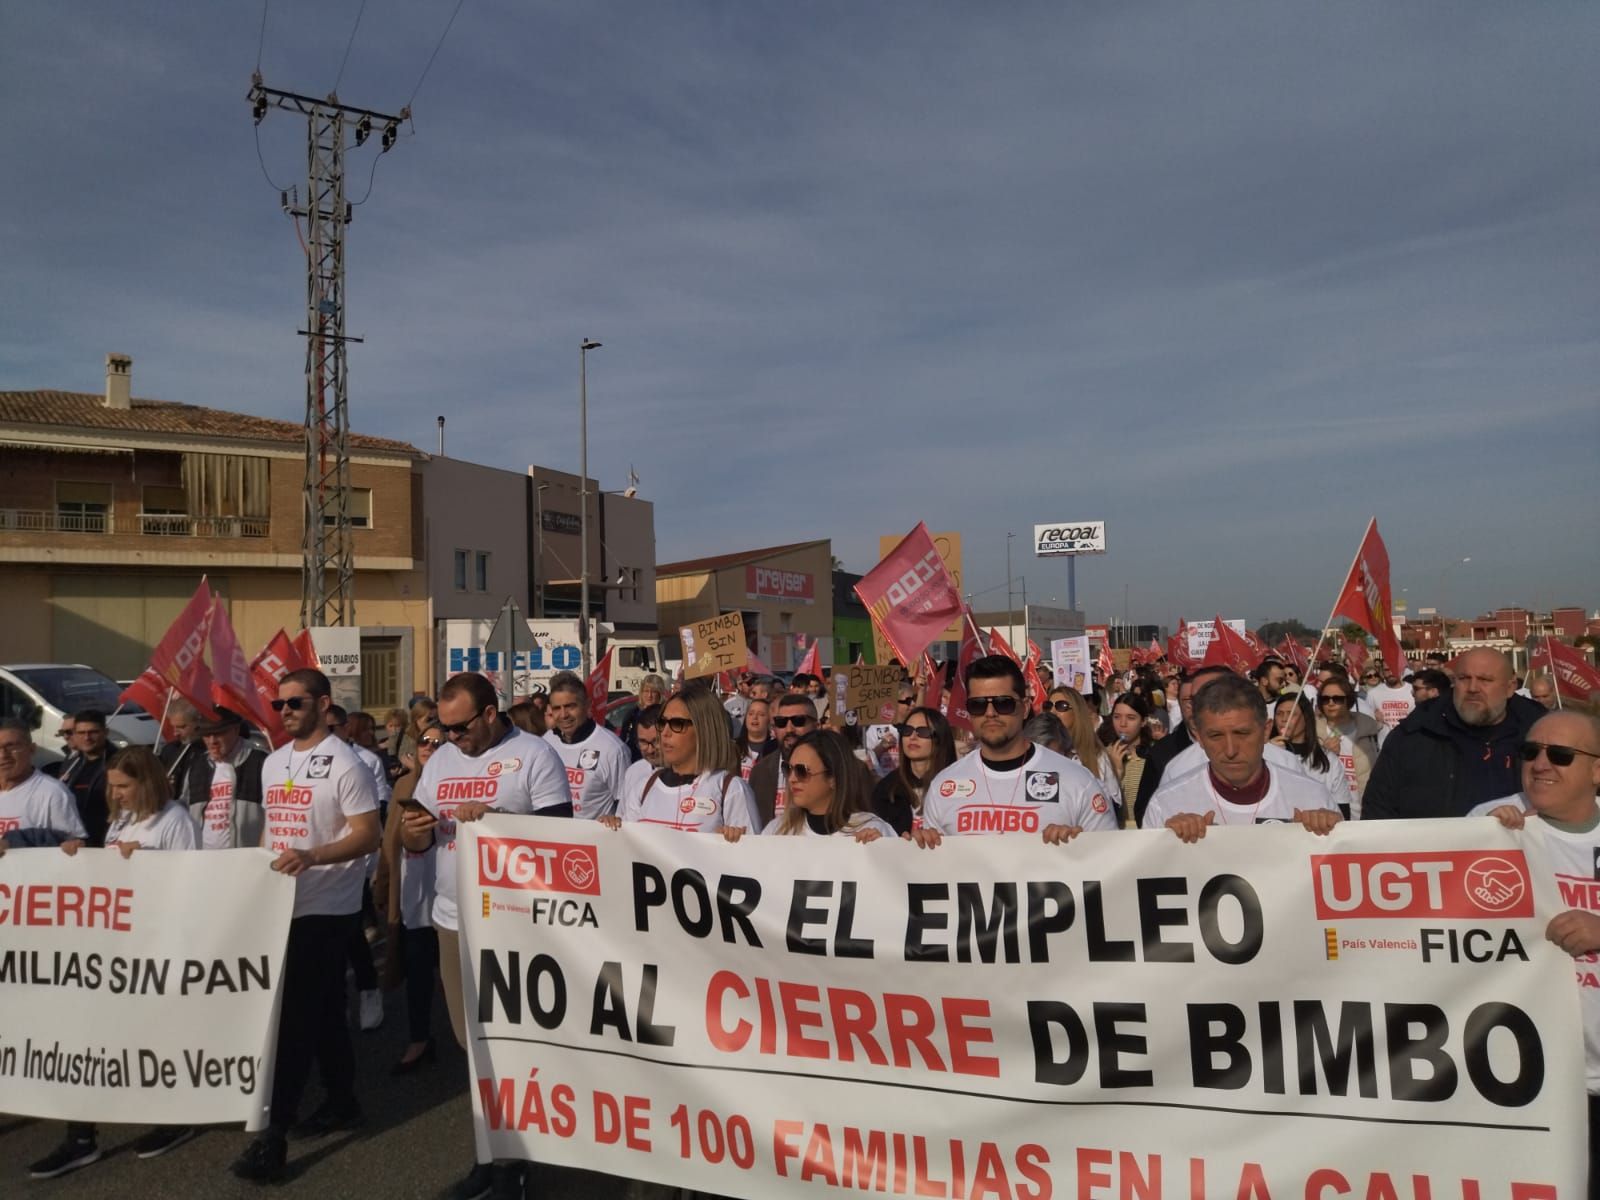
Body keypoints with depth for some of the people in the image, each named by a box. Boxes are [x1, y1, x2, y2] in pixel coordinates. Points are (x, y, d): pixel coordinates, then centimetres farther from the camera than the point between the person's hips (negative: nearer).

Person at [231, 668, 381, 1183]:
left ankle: (274, 1134, 2)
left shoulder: (344, 764, -13)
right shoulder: (273, 763, 11)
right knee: (321, 1011, 16)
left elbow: (368, 835, -17)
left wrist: (310, 857, -30)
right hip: (282, 903, 8)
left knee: (294, 1016, -5)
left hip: (326, 908, -7)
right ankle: (341, 1101, 30)